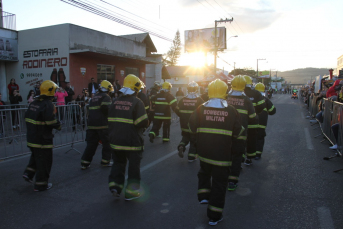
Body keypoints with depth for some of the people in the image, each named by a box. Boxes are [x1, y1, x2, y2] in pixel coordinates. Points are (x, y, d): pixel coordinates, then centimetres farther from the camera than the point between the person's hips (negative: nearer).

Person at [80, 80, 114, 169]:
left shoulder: (94, 97, 19)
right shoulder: (106, 97, -4)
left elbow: (91, 110, 22)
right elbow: (105, 108, -21)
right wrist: (109, 115, -6)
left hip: (91, 124, 7)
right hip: (102, 124, -7)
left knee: (91, 143, 10)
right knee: (107, 143, 8)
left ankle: (85, 163, 8)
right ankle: (105, 161, 14)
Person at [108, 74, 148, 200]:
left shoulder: (116, 101, 4)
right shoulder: (137, 102, -14)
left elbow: (110, 121, 9)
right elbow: (143, 123, -17)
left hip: (116, 140, 5)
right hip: (132, 141, -5)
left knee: (118, 163, 21)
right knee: (134, 166, 9)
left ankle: (115, 185, 16)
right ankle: (131, 191, 15)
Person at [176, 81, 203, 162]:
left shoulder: (182, 100, -4)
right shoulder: (199, 100, -12)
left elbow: (177, 111, 2)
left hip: (184, 124, 3)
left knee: (185, 137, 24)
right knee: (194, 140, 11)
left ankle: (181, 146, -3)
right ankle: (191, 156, 15)